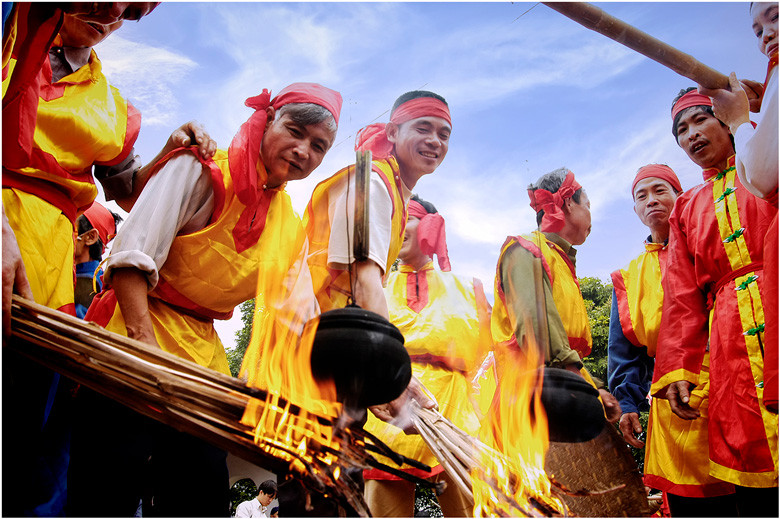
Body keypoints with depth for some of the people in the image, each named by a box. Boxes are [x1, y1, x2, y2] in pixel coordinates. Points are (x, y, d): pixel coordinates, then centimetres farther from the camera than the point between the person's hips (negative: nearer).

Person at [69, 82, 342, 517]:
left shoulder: (289, 225, 11)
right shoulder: (203, 170, -8)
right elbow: (132, 259, -17)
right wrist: (148, 349, -27)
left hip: (202, 353, 7)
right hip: (137, 338, -6)